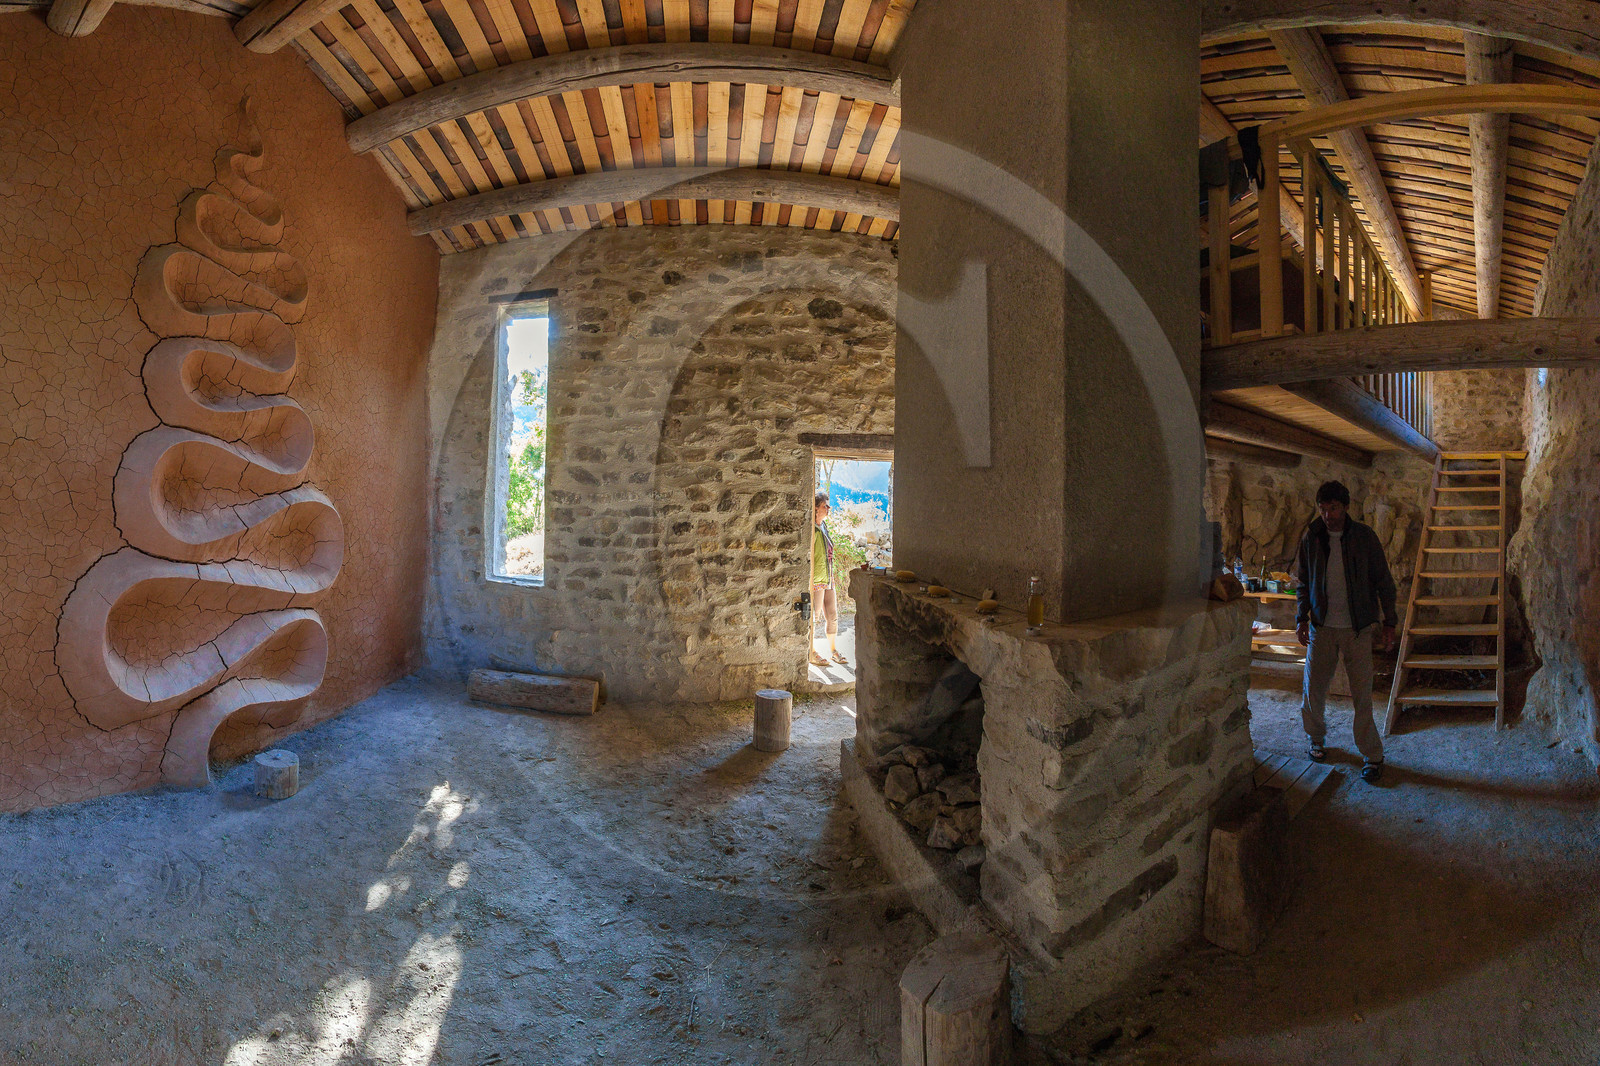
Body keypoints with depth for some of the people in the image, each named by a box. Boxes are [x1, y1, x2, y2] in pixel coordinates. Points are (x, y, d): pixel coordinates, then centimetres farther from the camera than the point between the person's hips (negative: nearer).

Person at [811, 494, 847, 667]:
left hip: (828, 580, 9)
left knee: (833, 617, 12)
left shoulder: (824, 528, 14)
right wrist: (811, 580, -20)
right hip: (816, 581, -9)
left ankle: (833, 651, 24)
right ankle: (812, 653, 14)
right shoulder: (812, 530, -14)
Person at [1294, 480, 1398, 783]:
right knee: (1314, 689, 8)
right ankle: (1315, 738, 31)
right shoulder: (1311, 538, 1)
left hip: (1357, 627, -2)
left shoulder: (1364, 536, -4)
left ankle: (1372, 755, 14)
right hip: (1322, 627, 2)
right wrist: (1301, 618, 2)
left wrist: (1389, 623, -2)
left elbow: (1384, 582, 1)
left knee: (1362, 694, -1)